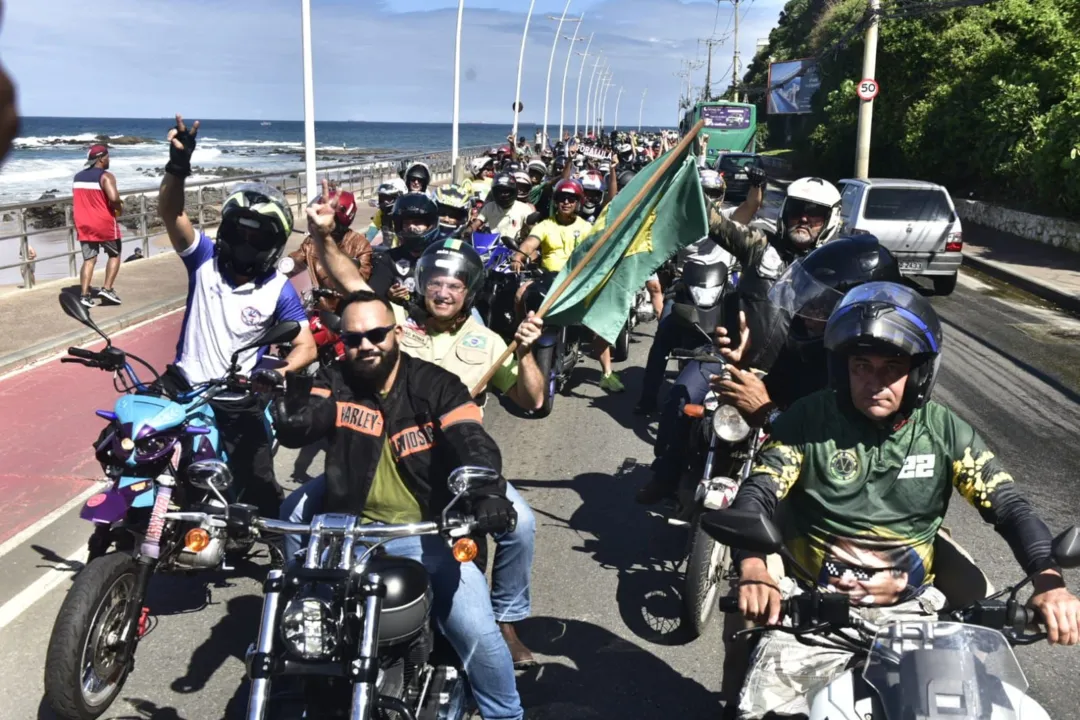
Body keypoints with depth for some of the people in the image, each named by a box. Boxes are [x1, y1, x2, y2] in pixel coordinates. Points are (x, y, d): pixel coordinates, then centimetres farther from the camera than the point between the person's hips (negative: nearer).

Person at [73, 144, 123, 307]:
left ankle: (84, 296, -2)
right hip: (104, 224, -6)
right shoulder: (105, 176, -12)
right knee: (114, 255, 12)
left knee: (89, 259, 7)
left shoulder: (78, 177, 12)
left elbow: (80, 200, 19)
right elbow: (113, 198, -26)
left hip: (84, 225, 6)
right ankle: (107, 289, 2)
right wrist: (120, 207, -7)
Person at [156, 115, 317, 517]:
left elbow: (307, 346, -11)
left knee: (262, 493, 5)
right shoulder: (204, 259, -6)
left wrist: (279, 371, -33)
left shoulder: (279, 290, -8)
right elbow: (170, 212, -20)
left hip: (238, 405, -1)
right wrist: (179, 164, -39)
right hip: (184, 391, 2)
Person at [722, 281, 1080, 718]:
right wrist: (752, 570, -32)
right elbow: (757, 493, -12)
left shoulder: (944, 431, -1)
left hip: (910, 608, 2)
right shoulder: (810, 419, -6)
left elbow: (1008, 505, -4)